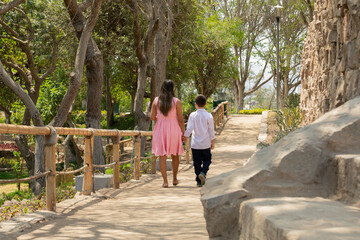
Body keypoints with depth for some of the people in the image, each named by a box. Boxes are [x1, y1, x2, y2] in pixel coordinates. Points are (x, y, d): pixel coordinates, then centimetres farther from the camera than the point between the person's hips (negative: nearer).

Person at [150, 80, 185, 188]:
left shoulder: (156, 100, -2)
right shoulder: (176, 102, -8)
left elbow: (152, 117, 1)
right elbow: (180, 119, -6)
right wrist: (183, 132, 3)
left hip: (160, 129, 1)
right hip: (173, 130, -1)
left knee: (162, 156, 3)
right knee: (175, 155, 17)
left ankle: (165, 181, -3)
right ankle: (174, 179, 26)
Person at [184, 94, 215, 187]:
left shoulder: (193, 115, -6)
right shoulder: (209, 116, -5)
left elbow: (189, 129, -10)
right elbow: (211, 131, 0)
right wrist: (213, 142, 9)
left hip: (195, 144, 0)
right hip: (206, 144, 0)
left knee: (197, 162, 8)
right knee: (207, 160, 14)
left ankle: (199, 181, 8)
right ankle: (203, 172, -11)